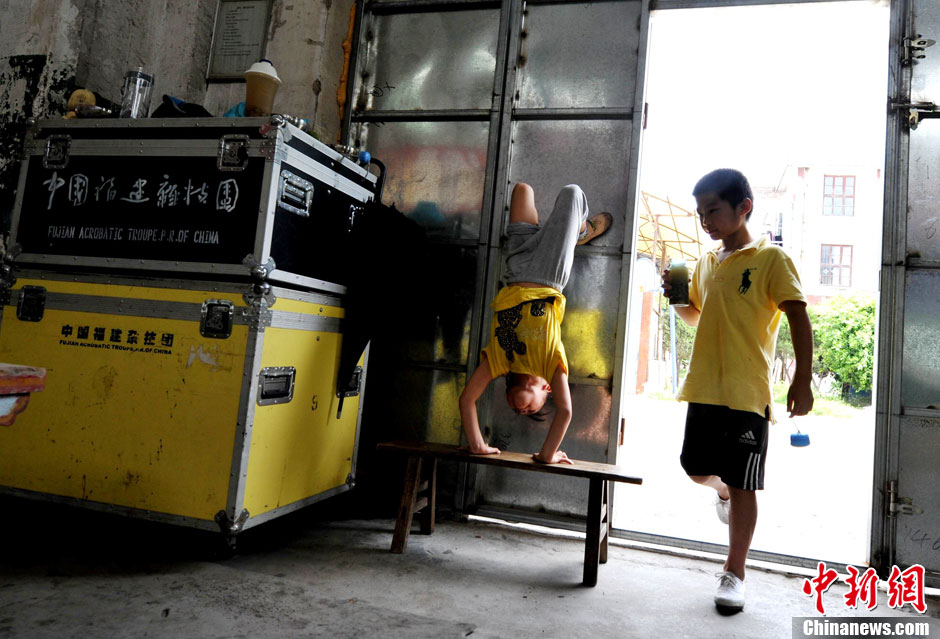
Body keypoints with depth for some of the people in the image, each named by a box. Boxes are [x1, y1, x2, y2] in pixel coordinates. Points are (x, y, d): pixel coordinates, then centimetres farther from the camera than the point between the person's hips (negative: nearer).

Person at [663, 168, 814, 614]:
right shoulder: (706, 263, 14)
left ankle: (734, 573, 15)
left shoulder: (770, 258, -5)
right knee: (696, 468, 11)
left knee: (742, 483, 1)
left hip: (747, 392, -5)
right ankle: (723, 492, 46)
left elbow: (798, 318, -9)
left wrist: (802, 379, -16)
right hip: (703, 388, 6)